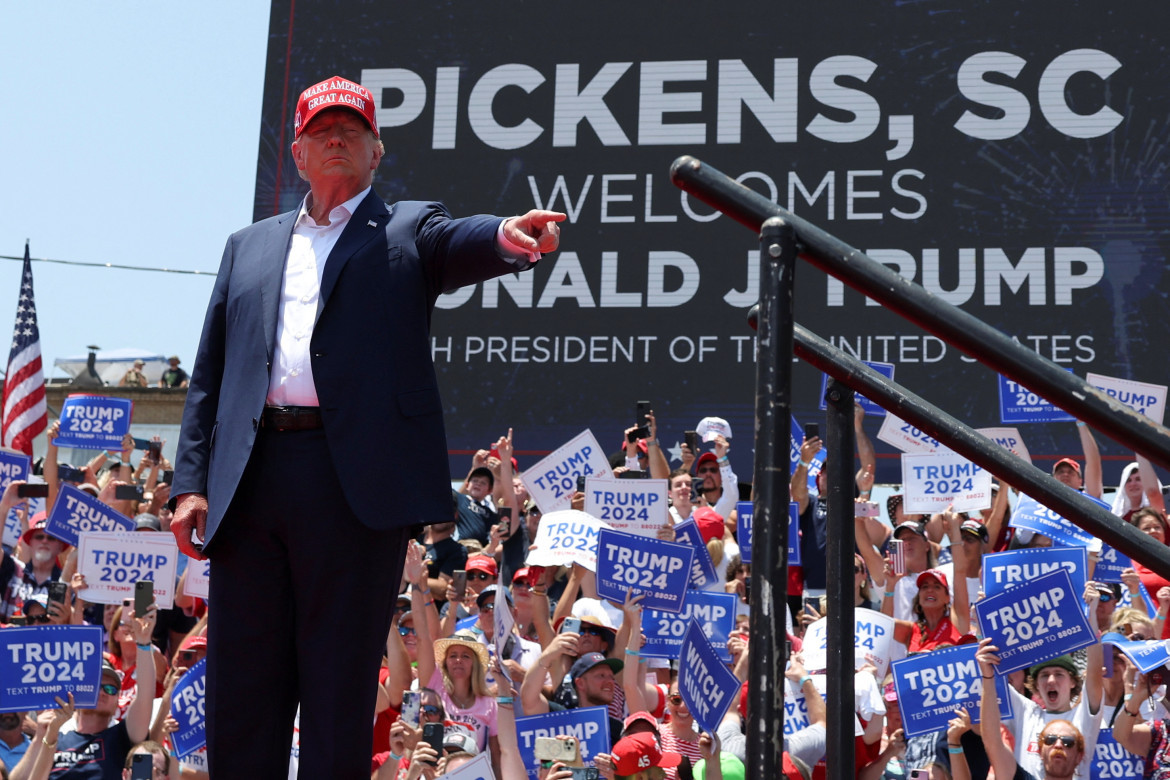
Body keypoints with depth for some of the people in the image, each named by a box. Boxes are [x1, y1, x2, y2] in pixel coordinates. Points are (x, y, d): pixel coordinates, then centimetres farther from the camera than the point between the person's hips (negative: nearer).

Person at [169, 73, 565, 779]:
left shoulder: (408, 231, 13)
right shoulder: (249, 246, 23)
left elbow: (460, 245, -10)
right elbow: (209, 377, 19)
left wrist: (508, 236, -35)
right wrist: (191, 483, 7)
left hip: (356, 483, -3)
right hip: (248, 483, 4)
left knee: (340, 694, 0)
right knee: (239, 692, 6)